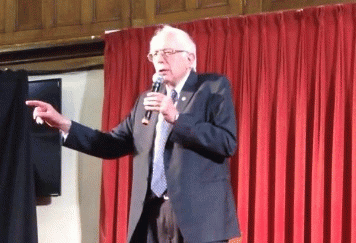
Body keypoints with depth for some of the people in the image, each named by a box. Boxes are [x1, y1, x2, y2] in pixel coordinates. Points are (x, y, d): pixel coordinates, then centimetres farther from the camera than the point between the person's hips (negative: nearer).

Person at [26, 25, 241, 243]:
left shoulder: (214, 88, 3)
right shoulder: (146, 101, 21)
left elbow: (227, 143, -10)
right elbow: (113, 145, 19)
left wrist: (176, 117, -16)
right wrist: (64, 124, 9)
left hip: (199, 211, -5)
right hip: (153, 215, 6)